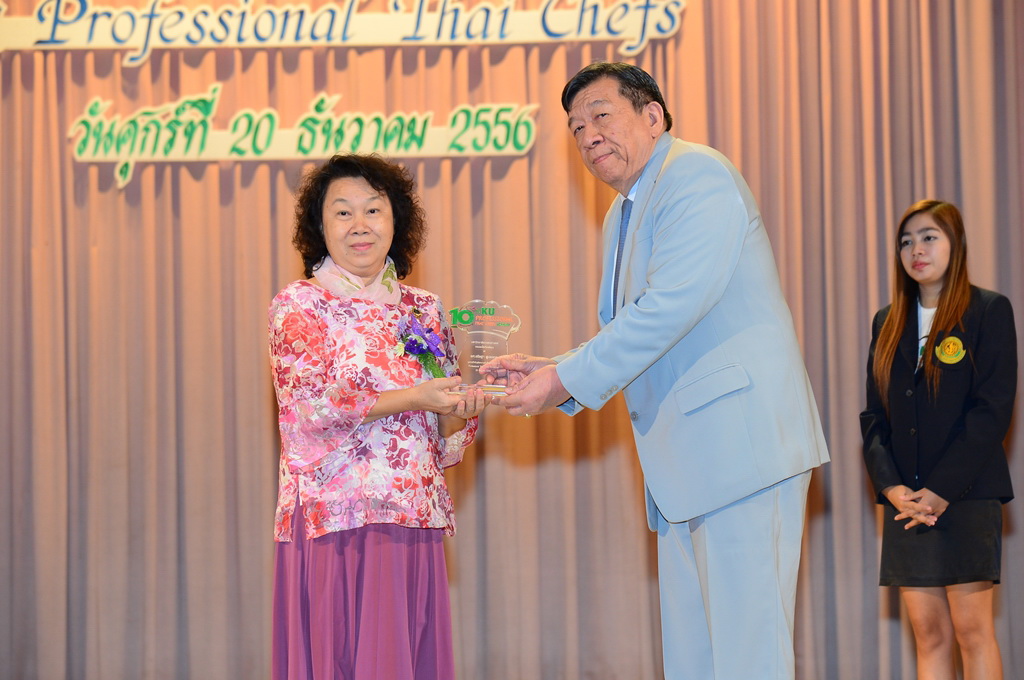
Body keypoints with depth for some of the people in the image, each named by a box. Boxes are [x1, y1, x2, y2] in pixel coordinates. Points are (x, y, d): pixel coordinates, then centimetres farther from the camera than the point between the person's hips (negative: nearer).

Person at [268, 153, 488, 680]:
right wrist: (414, 397, -14)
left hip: (411, 525, 4)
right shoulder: (299, 305, 1)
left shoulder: (423, 311, 14)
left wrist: (460, 412, -7)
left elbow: (444, 434, 15)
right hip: (334, 522, -4)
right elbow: (313, 402, -12)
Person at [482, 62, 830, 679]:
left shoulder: (698, 175, -9)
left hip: (744, 440, -10)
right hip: (686, 463, 10)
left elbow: (671, 304, -19)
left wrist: (568, 382, -15)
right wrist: (549, 372, 7)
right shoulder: (623, 217, 22)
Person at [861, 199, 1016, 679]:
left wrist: (941, 490, -14)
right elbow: (873, 417, 11)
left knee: (972, 629, -6)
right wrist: (891, 487, -6)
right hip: (905, 502, 4)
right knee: (929, 635, 2)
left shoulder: (989, 311, 0)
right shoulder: (887, 324, 15)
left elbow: (992, 410, -8)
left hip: (967, 498, -4)